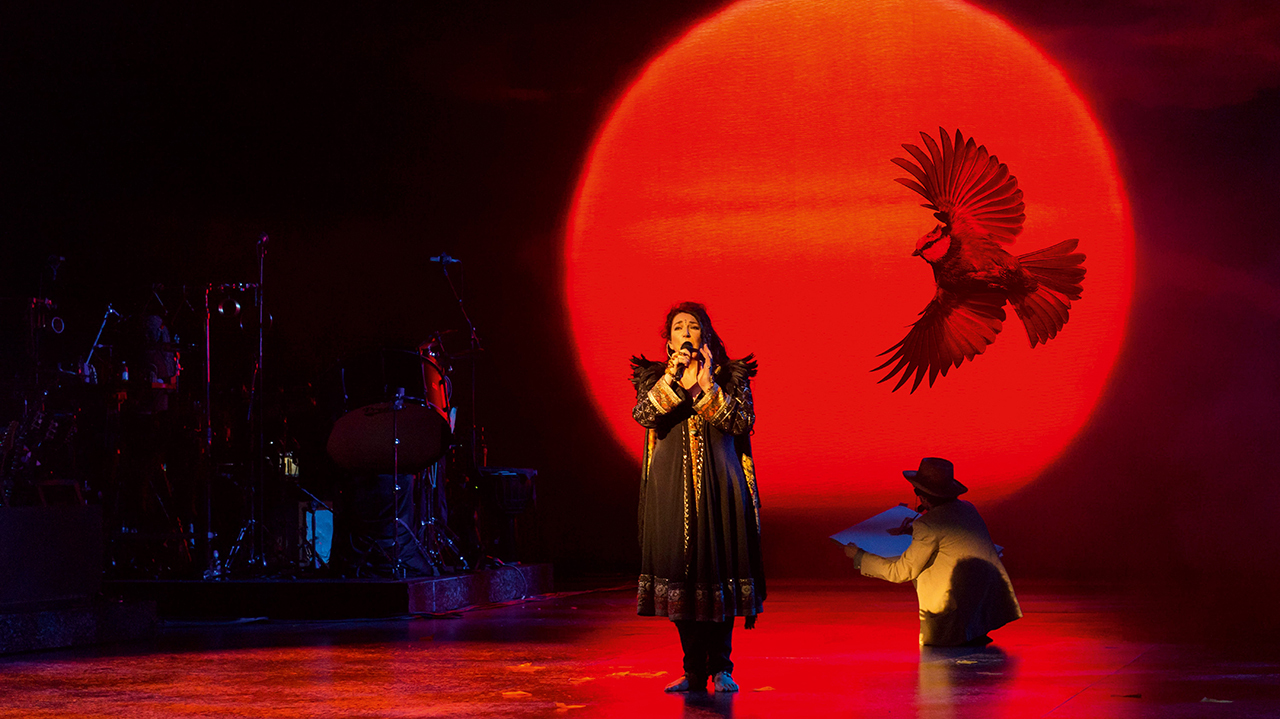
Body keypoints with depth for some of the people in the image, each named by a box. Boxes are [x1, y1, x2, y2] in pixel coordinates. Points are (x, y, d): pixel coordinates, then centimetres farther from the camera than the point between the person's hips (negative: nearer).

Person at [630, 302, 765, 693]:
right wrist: (672, 378, -20)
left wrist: (707, 386, -15)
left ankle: (720, 667, 5)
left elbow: (742, 422, -7)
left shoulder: (730, 375, 8)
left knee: (718, 570, -3)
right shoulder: (654, 377, 10)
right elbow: (643, 414, -9)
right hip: (672, 487, 1)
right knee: (680, 571, -1)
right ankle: (694, 671, 6)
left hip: (719, 487, -1)